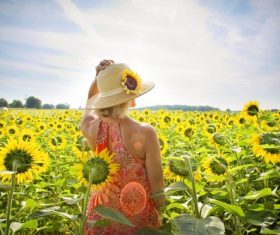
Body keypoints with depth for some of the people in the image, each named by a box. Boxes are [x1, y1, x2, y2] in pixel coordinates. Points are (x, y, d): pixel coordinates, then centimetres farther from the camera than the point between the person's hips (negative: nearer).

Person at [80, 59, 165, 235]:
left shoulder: (89, 128, -14)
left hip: (101, 215, 4)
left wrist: (99, 77, -4)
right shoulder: (145, 133, -26)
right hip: (138, 217, -3)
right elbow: (157, 184, -15)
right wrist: (161, 214, 2)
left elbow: (90, 102, 11)